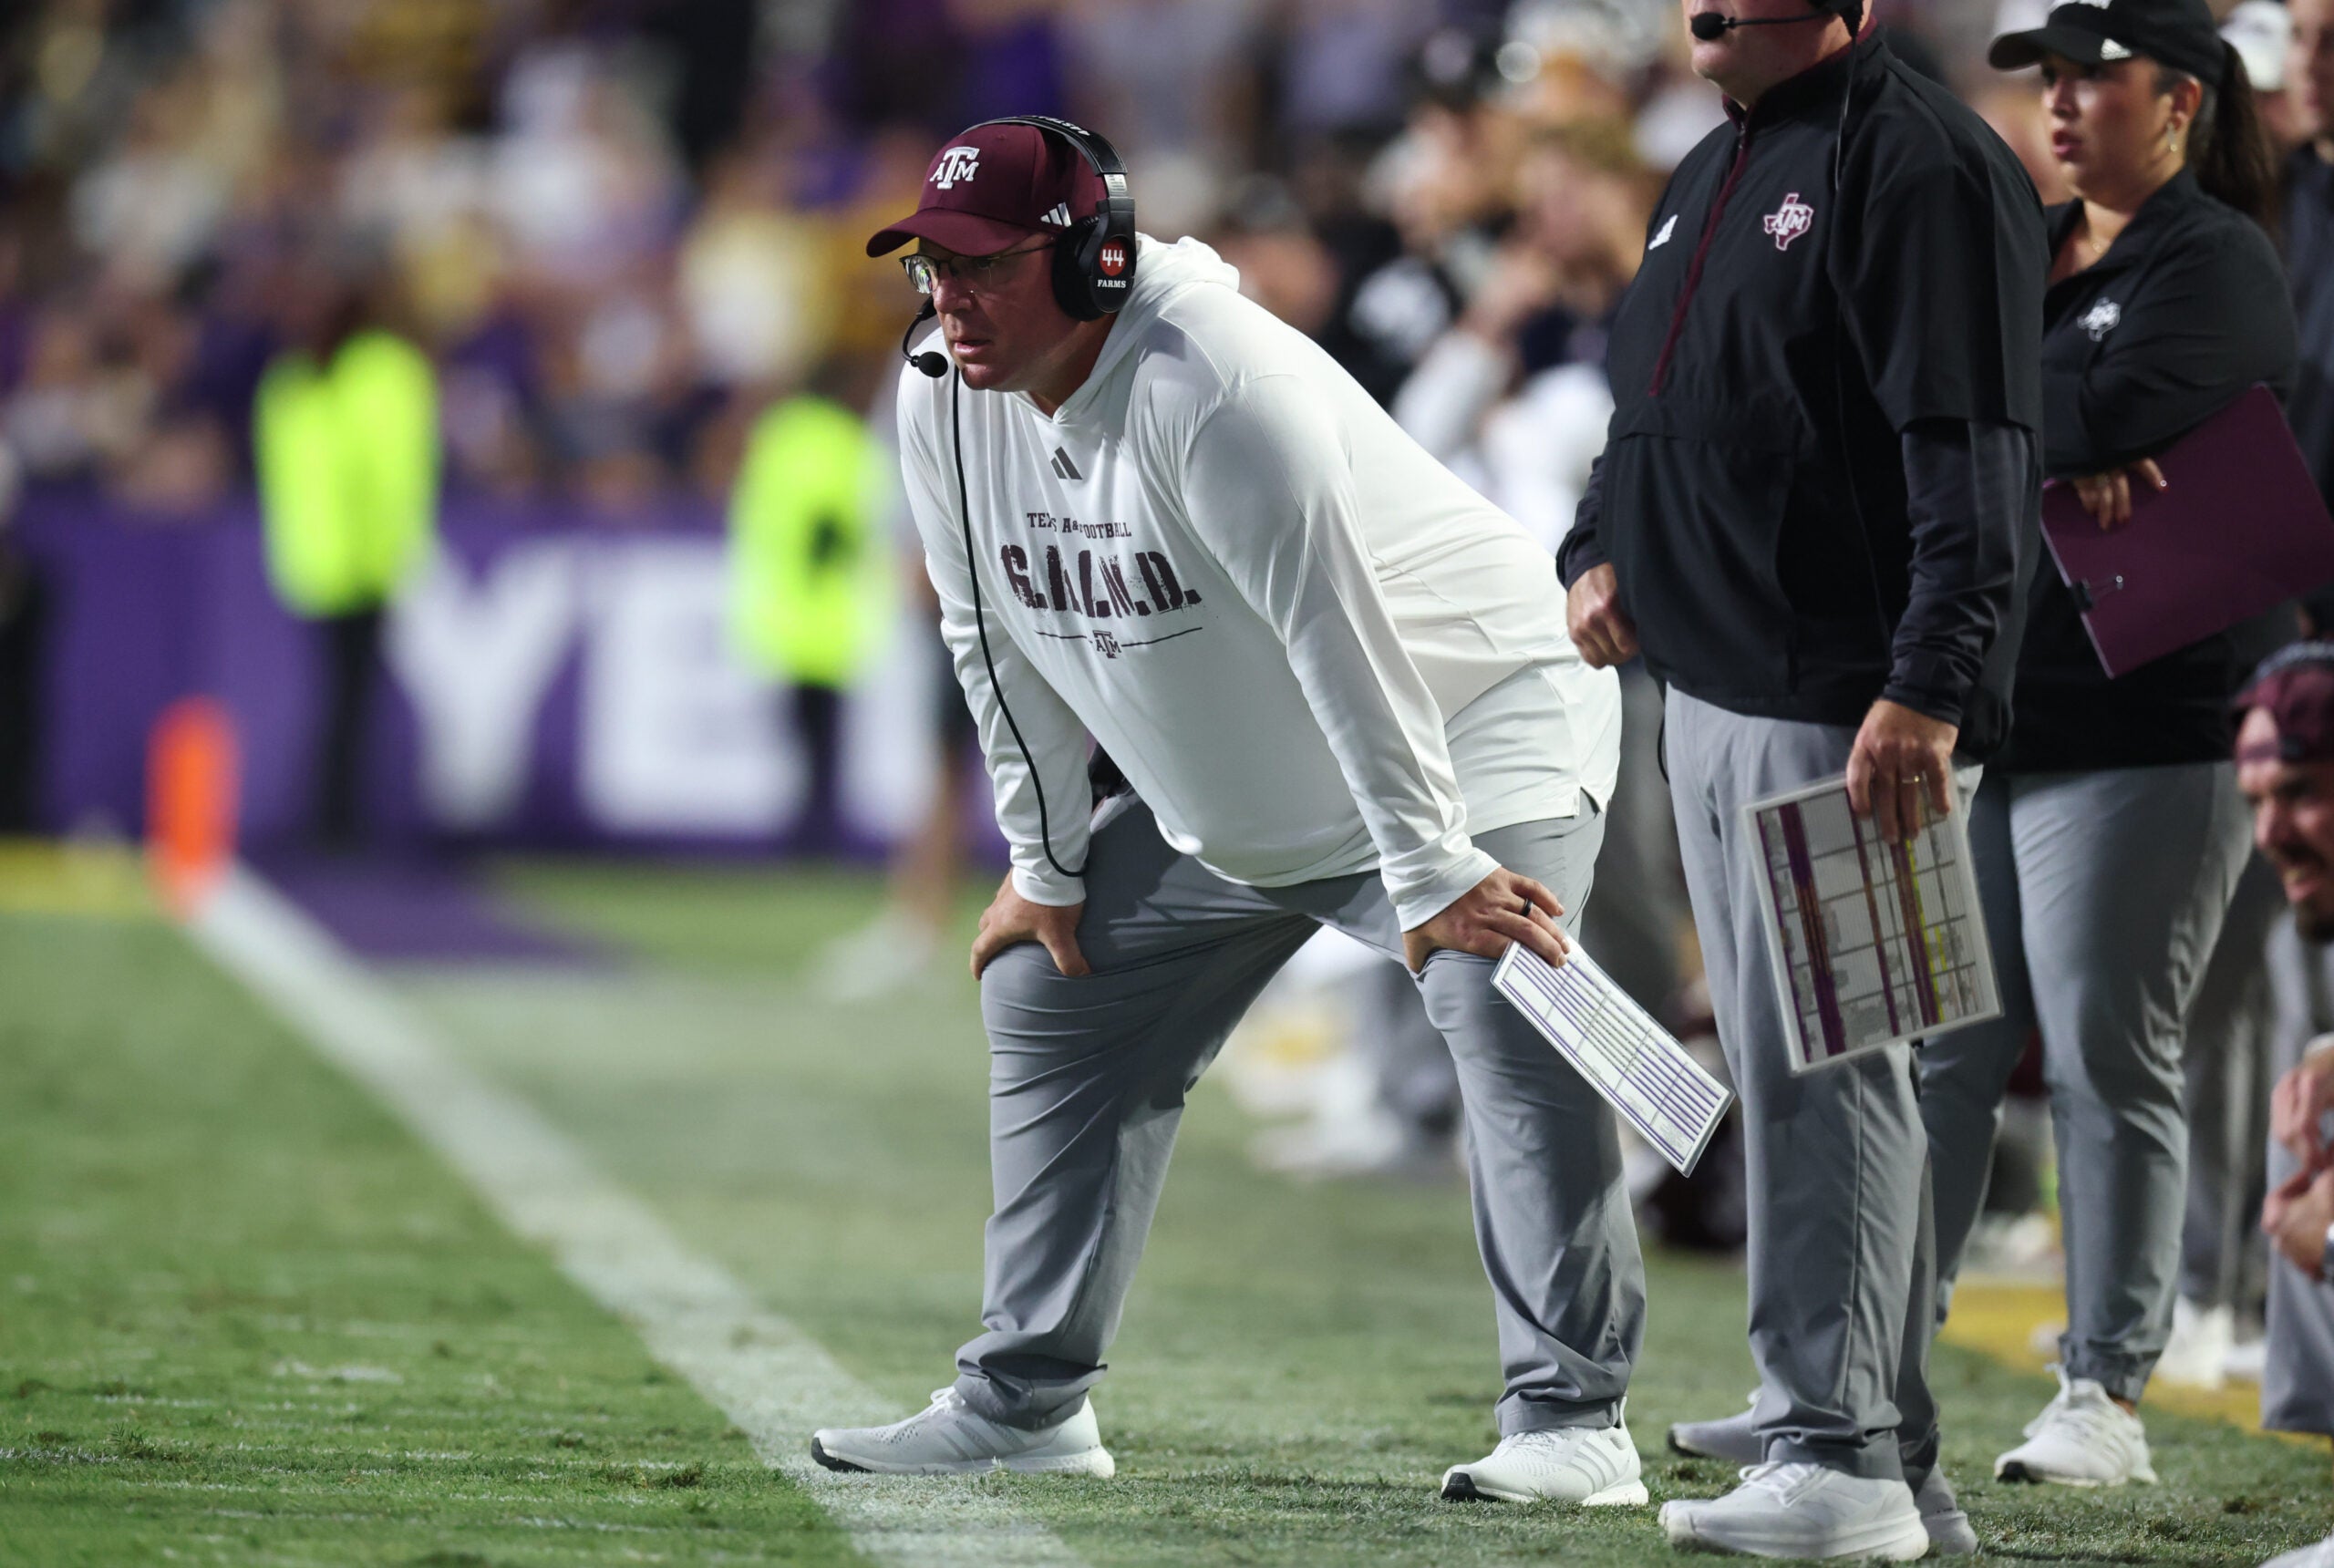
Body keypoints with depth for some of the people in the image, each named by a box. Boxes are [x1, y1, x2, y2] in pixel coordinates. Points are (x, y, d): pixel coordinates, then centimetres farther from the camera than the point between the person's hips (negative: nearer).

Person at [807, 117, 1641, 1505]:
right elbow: (1001, 643, 4)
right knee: (1049, 1001, 9)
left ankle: (1573, 1421, -25)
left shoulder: (1211, 386, -32)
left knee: (1504, 1003, -27)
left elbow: (1346, 648, -33)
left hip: (1468, 726, -8)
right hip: (1221, 802, 8)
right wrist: (1048, 862, 5)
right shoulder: (947, 403, -9)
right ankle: (1025, 1405, 18)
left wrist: (1430, 875, -33)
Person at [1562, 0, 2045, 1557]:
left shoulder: (1920, 161, -12)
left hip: (1844, 712, -10)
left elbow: (1974, 452, -20)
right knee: (1792, 1070, 13)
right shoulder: (1709, 176, 18)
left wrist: (1929, 691, -28)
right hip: (1710, 696, 10)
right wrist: (1603, 551, 12)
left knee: (1820, 1065, -11)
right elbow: (1649, 413, 31)